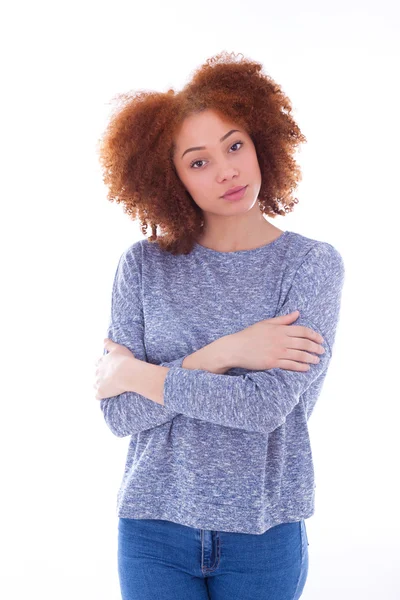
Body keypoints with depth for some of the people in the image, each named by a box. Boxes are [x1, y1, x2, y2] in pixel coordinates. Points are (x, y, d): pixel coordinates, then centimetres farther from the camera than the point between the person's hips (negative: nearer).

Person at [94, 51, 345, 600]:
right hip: (155, 529, 1)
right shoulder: (145, 265, -5)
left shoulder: (313, 263, -8)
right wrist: (221, 354, -19)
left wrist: (136, 375, -11)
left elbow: (266, 406, -19)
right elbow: (120, 416, -10)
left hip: (265, 532, 0)